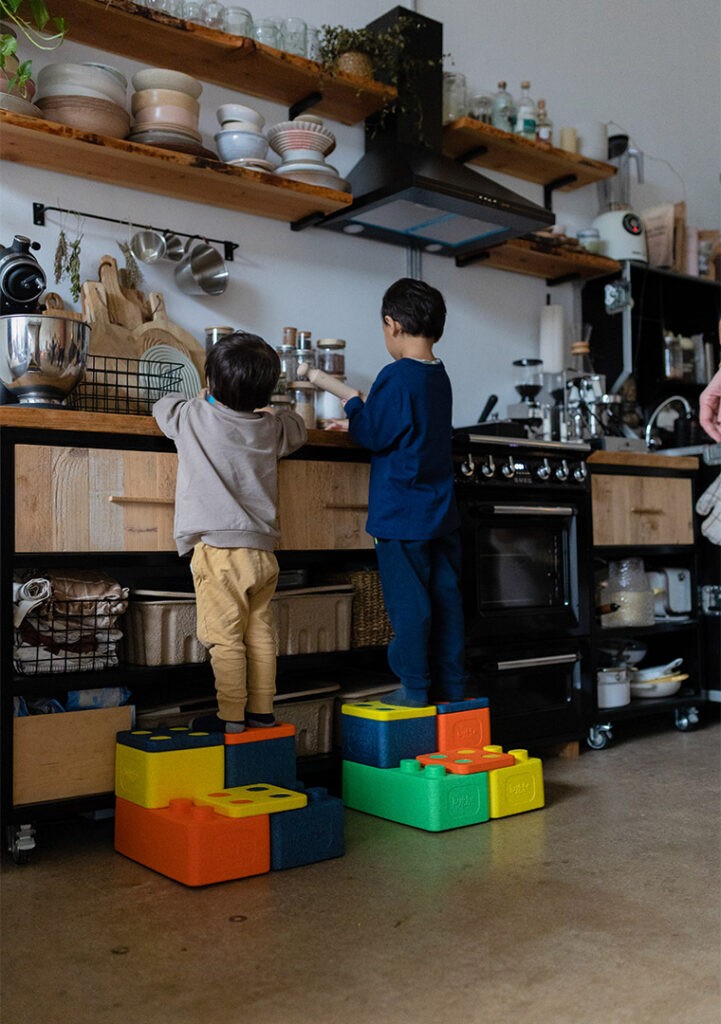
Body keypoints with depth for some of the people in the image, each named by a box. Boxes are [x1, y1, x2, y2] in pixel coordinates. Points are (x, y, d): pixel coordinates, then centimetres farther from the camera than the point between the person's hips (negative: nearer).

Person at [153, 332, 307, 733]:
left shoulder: (194, 417, -4)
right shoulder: (271, 428, 7)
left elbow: (163, 406, 18)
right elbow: (298, 427, 29)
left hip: (219, 548, -5)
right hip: (263, 551, 5)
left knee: (225, 637, -1)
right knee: (260, 632, 11)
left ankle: (231, 715, 3)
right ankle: (262, 709, 19)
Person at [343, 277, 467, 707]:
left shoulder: (396, 377, -14)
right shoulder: (440, 378, 12)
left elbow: (374, 435, -13)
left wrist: (354, 405, 4)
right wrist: (362, 412, 24)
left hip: (401, 515, -8)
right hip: (442, 513, 8)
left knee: (408, 602, -1)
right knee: (445, 596, 10)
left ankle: (415, 687, 4)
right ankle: (451, 684, 18)